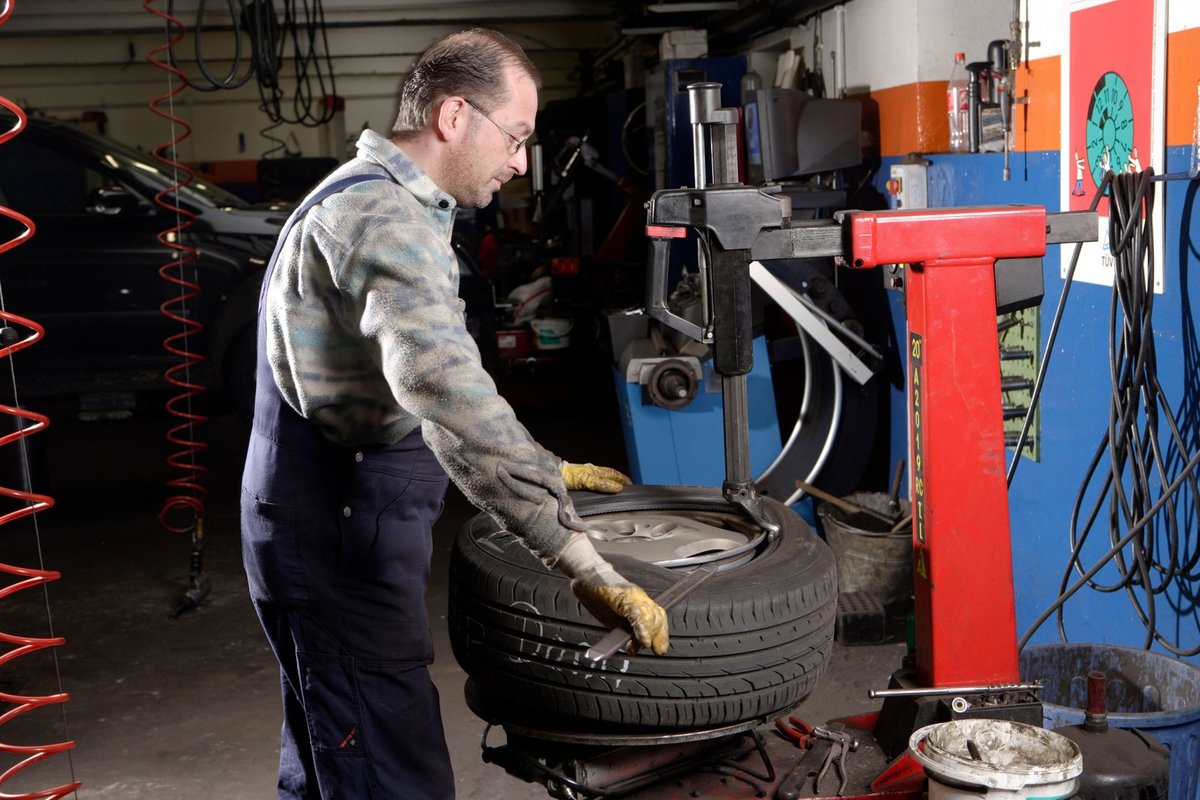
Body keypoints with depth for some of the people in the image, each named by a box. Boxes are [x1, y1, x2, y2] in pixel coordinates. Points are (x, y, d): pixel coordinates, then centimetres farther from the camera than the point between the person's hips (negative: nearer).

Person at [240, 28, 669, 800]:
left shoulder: (382, 204, 15)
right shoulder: (381, 215, -20)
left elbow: (435, 388, 24)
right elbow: (453, 401, -34)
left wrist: (544, 470, 20)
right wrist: (588, 568, -36)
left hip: (336, 535, 11)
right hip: (341, 543, -11)